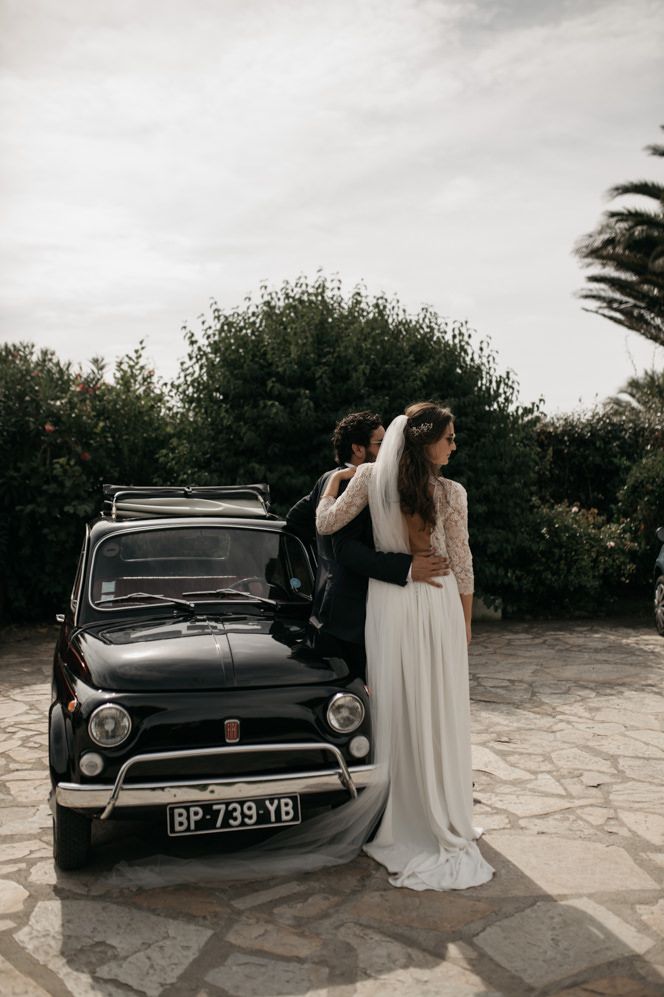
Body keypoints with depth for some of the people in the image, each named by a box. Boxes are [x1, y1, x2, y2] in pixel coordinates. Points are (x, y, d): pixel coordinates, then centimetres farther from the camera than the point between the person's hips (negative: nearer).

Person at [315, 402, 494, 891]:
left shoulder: (370, 477, -6)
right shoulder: (452, 492, -9)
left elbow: (326, 524, -2)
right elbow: (462, 565, -3)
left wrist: (334, 481, 14)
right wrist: (465, 622, 9)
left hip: (388, 601, 2)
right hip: (438, 602, -1)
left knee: (393, 708, 11)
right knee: (439, 711, 8)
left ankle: (395, 821, 22)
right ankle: (444, 823, 19)